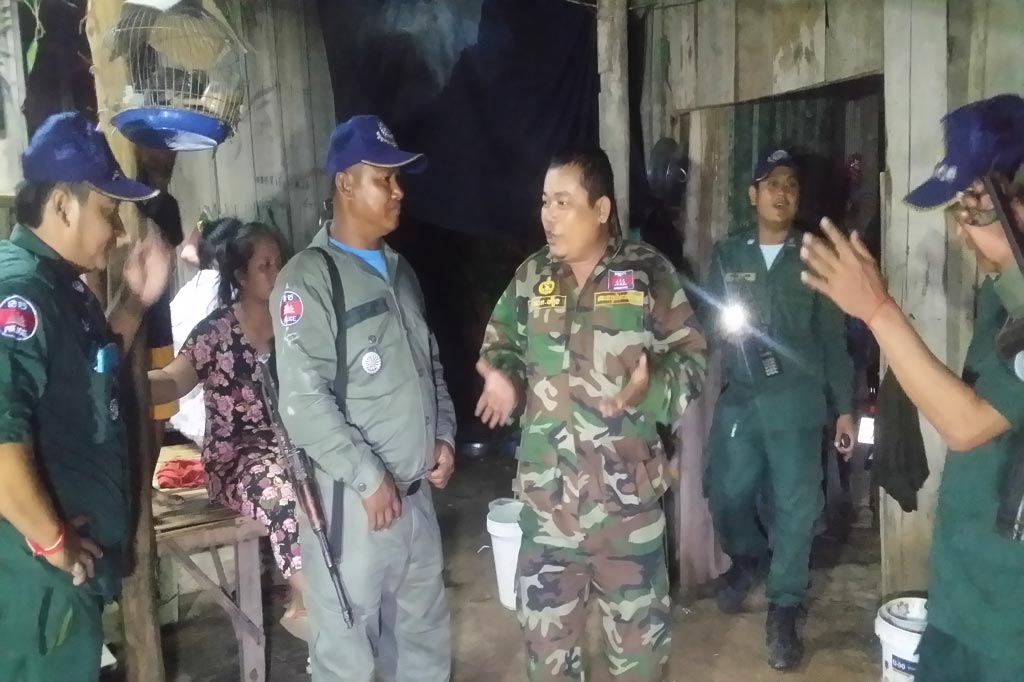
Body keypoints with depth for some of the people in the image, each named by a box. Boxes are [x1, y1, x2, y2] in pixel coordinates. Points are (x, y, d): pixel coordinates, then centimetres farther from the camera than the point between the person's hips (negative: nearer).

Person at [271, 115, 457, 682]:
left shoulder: (400, 272, 13)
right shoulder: (309, 279, -13)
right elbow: (303, 400, -19)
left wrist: (444, 435, 5)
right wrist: (369, 478, -18)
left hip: (417, 489, 7)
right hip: (351, 496, -7)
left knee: (424, 629, 20)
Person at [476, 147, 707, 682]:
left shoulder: (648, 272, -5)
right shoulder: (530, 277, 3)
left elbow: (690, 358, -3)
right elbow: (499, 347, 12)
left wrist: (652, 387, -22)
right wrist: (502, 377, -10)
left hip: (627, 487, -2)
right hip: (548, 488, 2)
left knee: (639, 623, 15)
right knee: (546, 625, 16)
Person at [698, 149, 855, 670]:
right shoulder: (726, 253, 10)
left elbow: (833, 337, 7)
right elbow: (705, 318, 12)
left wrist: (844, 407, 3)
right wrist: (719, 323, -13)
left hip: (797, 397, -1)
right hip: (739, 396, 2)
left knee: (796, 502, -3)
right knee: (724, 493, 5)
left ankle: (783, 607, 14)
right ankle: (747, 559, 37)